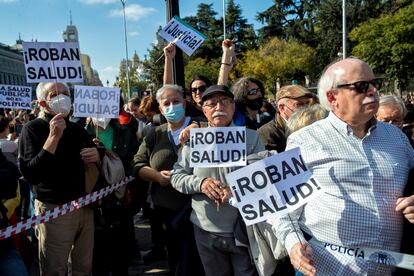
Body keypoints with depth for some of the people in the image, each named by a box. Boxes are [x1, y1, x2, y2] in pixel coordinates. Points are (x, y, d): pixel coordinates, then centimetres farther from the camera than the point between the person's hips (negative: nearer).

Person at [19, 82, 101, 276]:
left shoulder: (77, 129, 10)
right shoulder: (32, 129, -8)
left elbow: (93, 161, 23)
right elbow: (30, 174, -20)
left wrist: (97, 155, -2)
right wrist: (53, 137, -24)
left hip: (85, 207, 5)